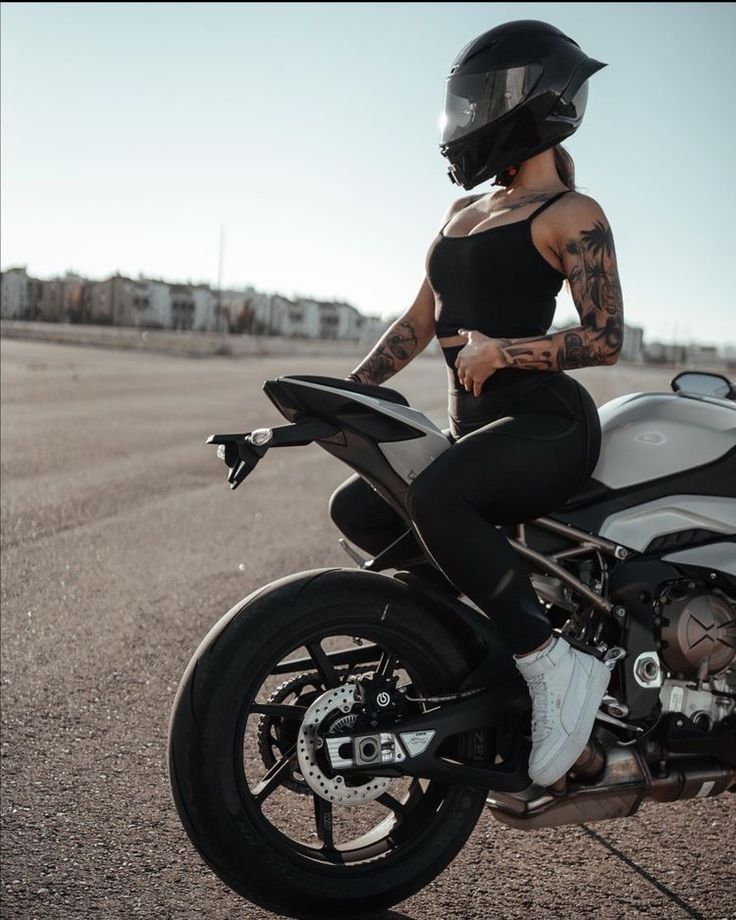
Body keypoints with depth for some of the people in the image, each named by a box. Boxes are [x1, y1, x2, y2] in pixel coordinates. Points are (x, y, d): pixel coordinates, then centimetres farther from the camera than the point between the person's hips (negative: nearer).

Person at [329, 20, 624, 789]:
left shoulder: (570, 215, -4)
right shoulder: (464, 214, 20)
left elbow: (605, 339, -12)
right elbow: (417, 323, 20)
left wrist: (501, 350, -23)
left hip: (546, 422, -9)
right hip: (473, 424, 9)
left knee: (432, 497, -34)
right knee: (355, 509, 3)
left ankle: (553, 666, -23)